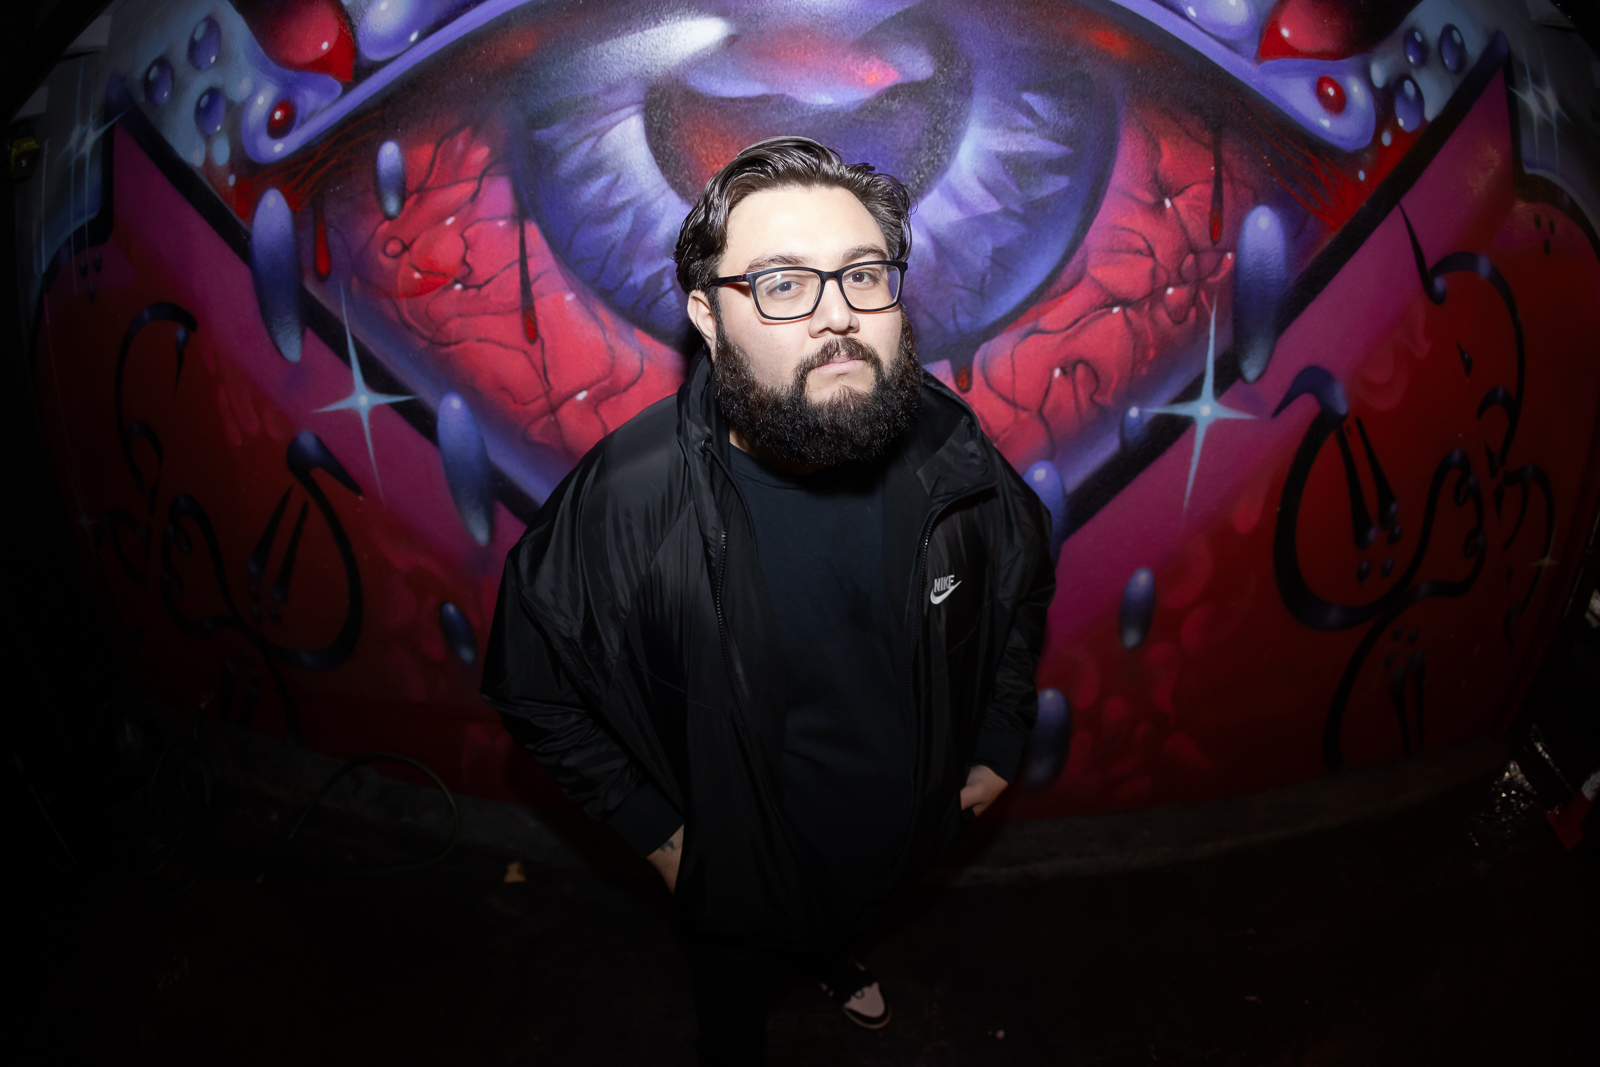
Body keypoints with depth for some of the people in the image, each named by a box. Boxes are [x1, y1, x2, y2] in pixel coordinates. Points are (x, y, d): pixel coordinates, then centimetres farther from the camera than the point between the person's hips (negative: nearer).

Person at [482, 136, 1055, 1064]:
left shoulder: (953, 454, -22)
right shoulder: (626, 501, -33)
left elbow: (1025, 580, 0)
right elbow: (535, 683, -17)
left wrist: (1000, 746, 1)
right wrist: (655, 829, -14)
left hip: (904, 834, 4)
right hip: (743, 862, -3)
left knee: (852, 921, 37)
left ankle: (830, 957, 74)